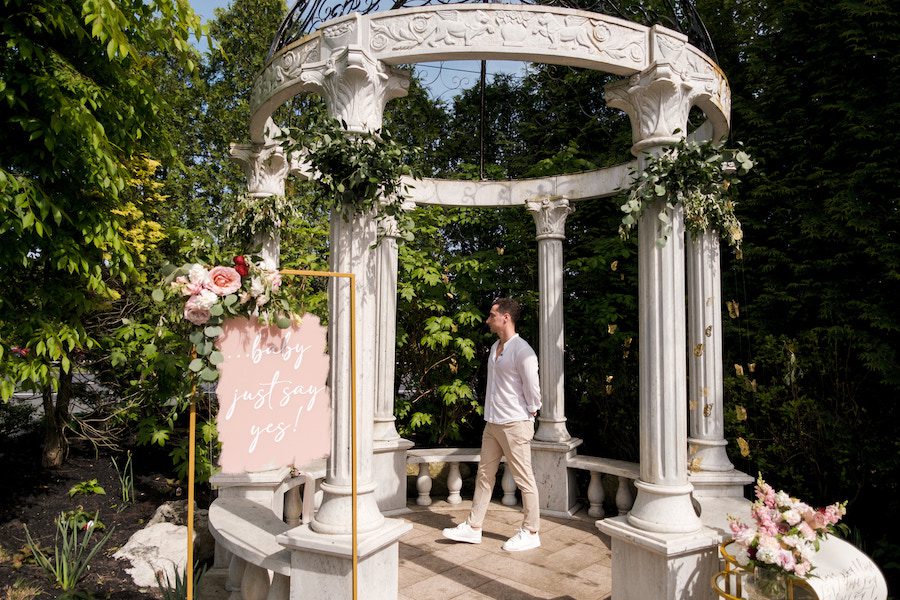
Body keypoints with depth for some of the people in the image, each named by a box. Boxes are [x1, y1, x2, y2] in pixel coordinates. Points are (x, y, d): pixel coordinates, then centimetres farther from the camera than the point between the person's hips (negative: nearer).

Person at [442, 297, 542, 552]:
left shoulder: (522, 351, -17)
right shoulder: (495, 347, 11)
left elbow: (532, 389, -15)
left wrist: (530, 413, -3)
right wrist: (492, 412, 15)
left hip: (515, 425, -9)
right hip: (492, 423, 9)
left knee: (524, 479, 3)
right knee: (484, 475, 13)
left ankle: (531, 532, 15)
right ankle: (473, 527, 22)